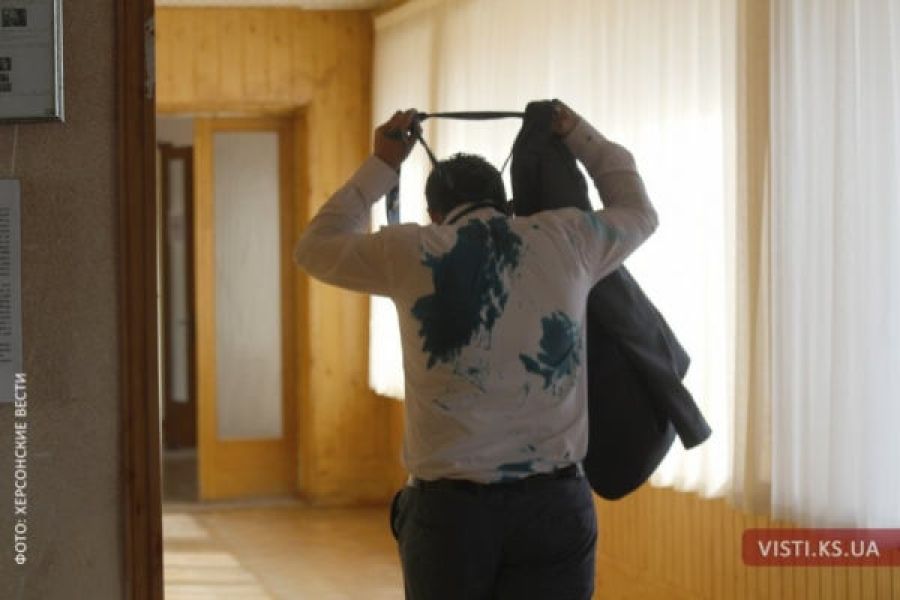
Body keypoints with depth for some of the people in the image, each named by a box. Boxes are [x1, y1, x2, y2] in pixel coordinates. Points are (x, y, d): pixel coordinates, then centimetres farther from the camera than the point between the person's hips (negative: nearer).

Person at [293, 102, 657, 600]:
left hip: (449, 506, 0)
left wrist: (381, 166, 27)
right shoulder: (563, 239, 6)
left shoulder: (413, 252, 2)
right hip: (553, 503, 0)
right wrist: (578, 135, 37)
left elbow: (315, 248, 21)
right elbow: (637, 212, 28)